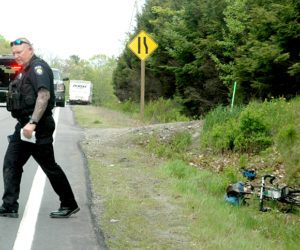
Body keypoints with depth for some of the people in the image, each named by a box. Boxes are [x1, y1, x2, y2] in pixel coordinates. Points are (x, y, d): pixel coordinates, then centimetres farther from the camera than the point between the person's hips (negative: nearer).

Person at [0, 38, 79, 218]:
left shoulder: (38, 67, -11)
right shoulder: (25, 70, 19)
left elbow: (44, 95, -24)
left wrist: (32, 123, -31)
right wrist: (26, 124, 17)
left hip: (38, 127, -10)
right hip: (25, 125, 10)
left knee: (49, 166, -2)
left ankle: (69, 205, 10)